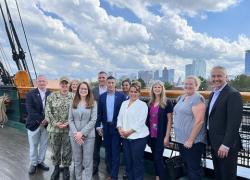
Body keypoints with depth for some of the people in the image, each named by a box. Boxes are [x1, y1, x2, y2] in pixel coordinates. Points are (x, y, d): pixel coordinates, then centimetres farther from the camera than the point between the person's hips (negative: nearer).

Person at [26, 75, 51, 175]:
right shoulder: (30, 94, -5)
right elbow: (30, 109, -14)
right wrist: (41, 120, -20)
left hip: (46, 124, 2)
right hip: (34, 124, -2)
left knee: (44, 145, 12)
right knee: (33, 145, 11)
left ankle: (40, 162, 31)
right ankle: (33, 163, 28)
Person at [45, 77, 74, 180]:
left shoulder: (74, 97, -1)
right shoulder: (52, 96, 0)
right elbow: (47, 111, -3)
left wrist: (68, 122, -14)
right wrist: (55, 123, -13)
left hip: (68, 128, -1)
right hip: (54, 128, 1)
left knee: (67, 150, 11)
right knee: (55, 150, 15)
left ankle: (66, 168, 30)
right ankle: (56, 167, 35)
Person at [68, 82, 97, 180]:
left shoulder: (93, 103, -1)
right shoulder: (73, 103, 8)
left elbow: (93, 120, -8)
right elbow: (70, 120, 4)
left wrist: (82, 133, -14)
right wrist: (75, 133, -10)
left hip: (88, 135, -3)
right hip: (74, 135, 3)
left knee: (87, 161, 3)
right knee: (77, 160, 14)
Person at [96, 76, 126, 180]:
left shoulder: (121, 96, -5)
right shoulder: (102, 96, 4)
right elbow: (99, 113, 6)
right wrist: (98, 126, 2)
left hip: (116, 127, -3)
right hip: (105, 127, 4)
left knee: (115, 152, 0)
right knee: (108, 151, 14)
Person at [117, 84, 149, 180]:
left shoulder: (142, 104, -6)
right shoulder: (124, 103, 12)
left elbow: (141, 122, -14)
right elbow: (120, 117, 11)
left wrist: (129, 132, -15)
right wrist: (120, 129, -5)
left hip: (138, 137, -5)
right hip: (126, 137, 5)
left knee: (137, 161, 3)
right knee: (128, 160, 14)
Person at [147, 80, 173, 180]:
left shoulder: (167, 102, -9)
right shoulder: (150, 102, 6)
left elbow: (169, 120, -9)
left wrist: (167, 136, -12)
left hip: (161, 135, -5)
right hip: (151, 134, 5)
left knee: (158, 157, -2)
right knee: (154, 157, 14)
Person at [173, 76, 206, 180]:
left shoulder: (197, 98, -16)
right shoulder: (181, 98, 10)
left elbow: (199, 121, -22)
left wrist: (190, 140, -21)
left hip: (193, 141, -8)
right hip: (181, 139, 8)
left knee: (194, 168, 5)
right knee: (187, 166, 21)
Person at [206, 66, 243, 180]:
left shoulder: (233, 94, -16)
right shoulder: (213, 94, 11)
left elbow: (234, 122, -22)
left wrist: (226, 145, -24)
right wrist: (210, 139, 12)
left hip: (226, 145, -8)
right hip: (215, 143, 8)